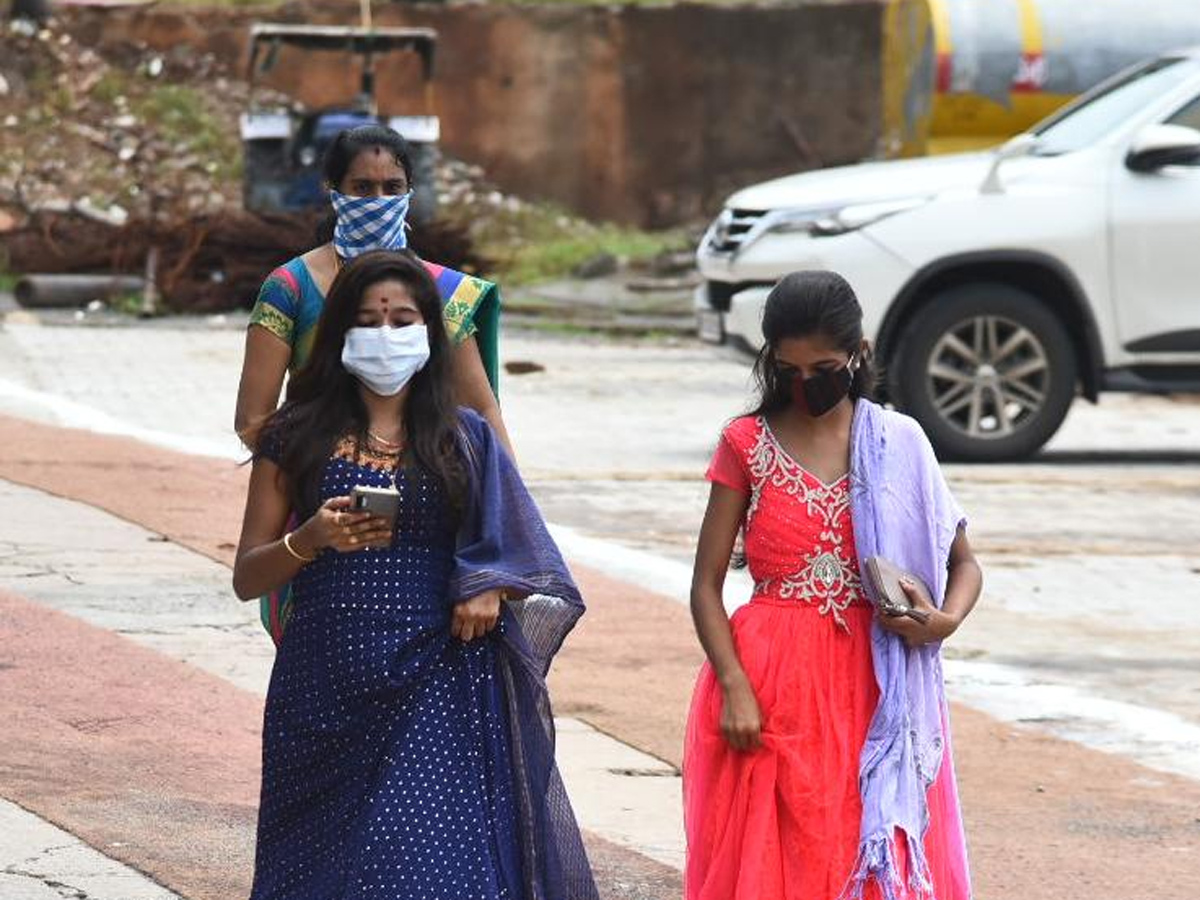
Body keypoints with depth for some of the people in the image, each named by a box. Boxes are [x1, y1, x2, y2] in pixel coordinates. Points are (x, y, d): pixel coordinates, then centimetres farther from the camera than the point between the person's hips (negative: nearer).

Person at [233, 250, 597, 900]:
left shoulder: (464, 440, 9)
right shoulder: (296, 439, 6)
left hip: (435, 697, 0)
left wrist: (491, 585, -9)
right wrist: (312, 540, -13)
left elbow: (520, 554, 13)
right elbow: (247, 578, 5)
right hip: (325, 694, 0)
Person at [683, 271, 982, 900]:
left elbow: (964, 564, 10)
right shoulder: (747, 445, 2)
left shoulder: (898, 444, 4)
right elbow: (706, 585, 1)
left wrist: (944, 621, -12)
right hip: (770, 686, -1)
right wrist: (735, 686, -12)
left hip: (876, 686, 1)